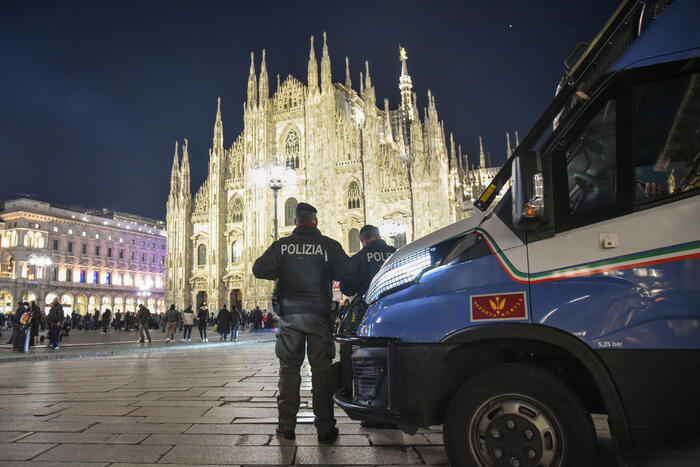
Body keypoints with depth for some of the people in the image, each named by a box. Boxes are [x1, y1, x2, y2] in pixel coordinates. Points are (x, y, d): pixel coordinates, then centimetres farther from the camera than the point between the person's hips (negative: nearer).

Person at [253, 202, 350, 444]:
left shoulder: (282, 245, 0)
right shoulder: (329, 245, -2)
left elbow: (259, 270, -6)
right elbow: (346, 273, -5)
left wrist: (283, 272, 12)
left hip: (289, 314, 1)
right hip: (319, 314, -1)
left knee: (289, 368, 10)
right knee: (321, 369, 5)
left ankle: (286, 426, 15)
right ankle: (325, 429, 8)